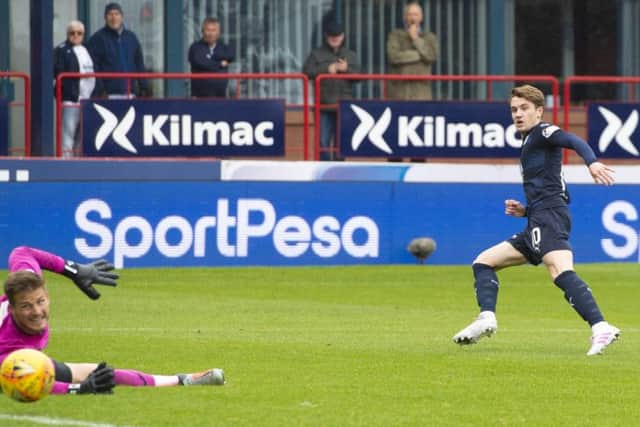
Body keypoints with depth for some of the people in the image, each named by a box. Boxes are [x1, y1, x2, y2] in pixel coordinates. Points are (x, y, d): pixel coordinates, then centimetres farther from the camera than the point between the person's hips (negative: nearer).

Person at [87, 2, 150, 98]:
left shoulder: (131, 37, 16)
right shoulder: (97, 39, 0)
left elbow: (139, 64, 20)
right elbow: (92, 68, -5)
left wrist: (144, 86, 11)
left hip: (130, 93, 5)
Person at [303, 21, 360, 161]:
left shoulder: (350, 55, 15)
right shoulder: (316, 54, 8)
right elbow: (307, 71, -5)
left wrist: (347, 69, -12)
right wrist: (327, 69, -12)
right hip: (324, 106, -2)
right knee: (323, 142, -5)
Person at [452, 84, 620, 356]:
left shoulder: (543, 132, 3)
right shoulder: (528, 145, 30)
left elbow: (575, 142, -18)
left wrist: (592, 162, -38)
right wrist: (525, 210, 18)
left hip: (548, 216, -10)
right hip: (537, 223, 10)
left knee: (560, 271, -30)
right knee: (483, 262, 14)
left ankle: (600, 328, -43)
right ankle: (486, 318, -6)